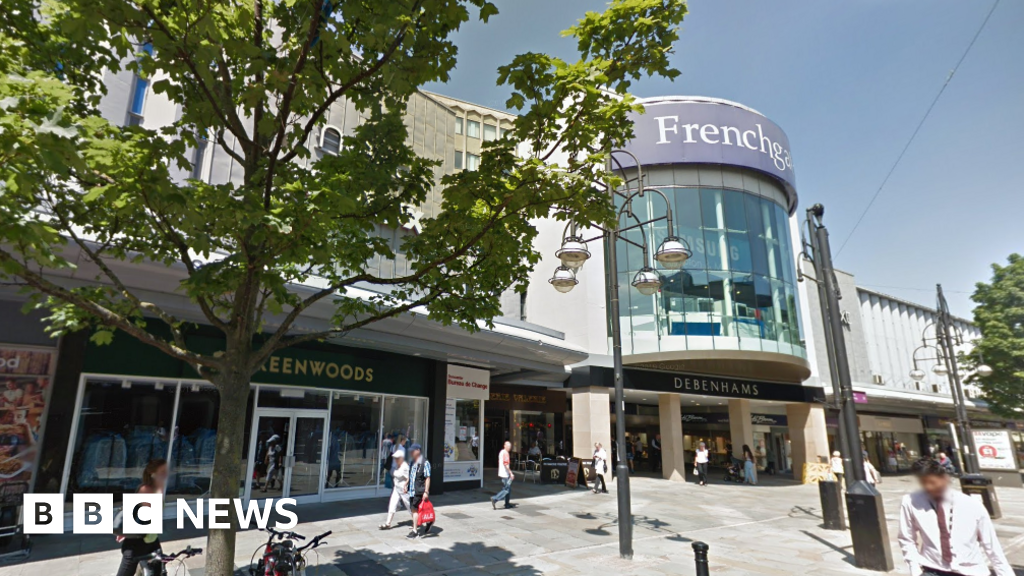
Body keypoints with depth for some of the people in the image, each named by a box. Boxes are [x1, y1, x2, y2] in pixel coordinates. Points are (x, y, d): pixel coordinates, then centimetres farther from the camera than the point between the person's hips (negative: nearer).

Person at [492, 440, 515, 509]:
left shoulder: (501, 452, 14)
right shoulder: (505, 453, -16)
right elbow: (506, 464, -23)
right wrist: (511, 473, -22)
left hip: (502, 473, 10)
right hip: (505, 474, -10)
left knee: (508, 489, 16)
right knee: (506, 489, -7)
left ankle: (507, 504, 20)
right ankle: (495, 499, -15)